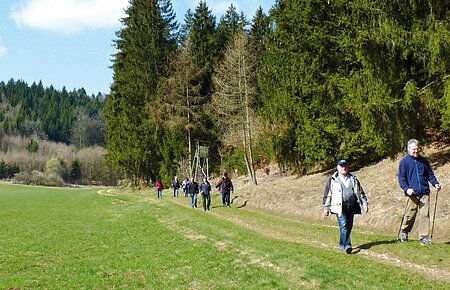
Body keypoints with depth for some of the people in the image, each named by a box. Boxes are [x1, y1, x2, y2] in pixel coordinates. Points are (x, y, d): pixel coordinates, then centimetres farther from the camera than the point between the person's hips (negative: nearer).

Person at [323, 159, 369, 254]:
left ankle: (342, 244, 22)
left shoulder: (353, 179, 16)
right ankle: (346, 245, -18)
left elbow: (360, 192, 19)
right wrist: (326, 207, 2)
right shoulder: (333, 179, 4)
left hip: (351, 207, 4)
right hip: (340, 207, -4)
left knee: (349, 226, 7)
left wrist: (364, 203, 9)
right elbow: (327, 194, 5)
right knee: (343, 226, -15)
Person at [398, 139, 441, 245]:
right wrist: (406, 188, -15)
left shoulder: (423, 161, 14)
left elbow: (430, 174, 20)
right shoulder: (404, 161, 2)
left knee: (425, 214, -2)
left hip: (425, 192, 3)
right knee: (410, 214, 2)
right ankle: (404, 232, 26)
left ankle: (424, 237, 2)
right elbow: (401, 177, 0)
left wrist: (435, 183, 2)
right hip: (413, 193, -3)